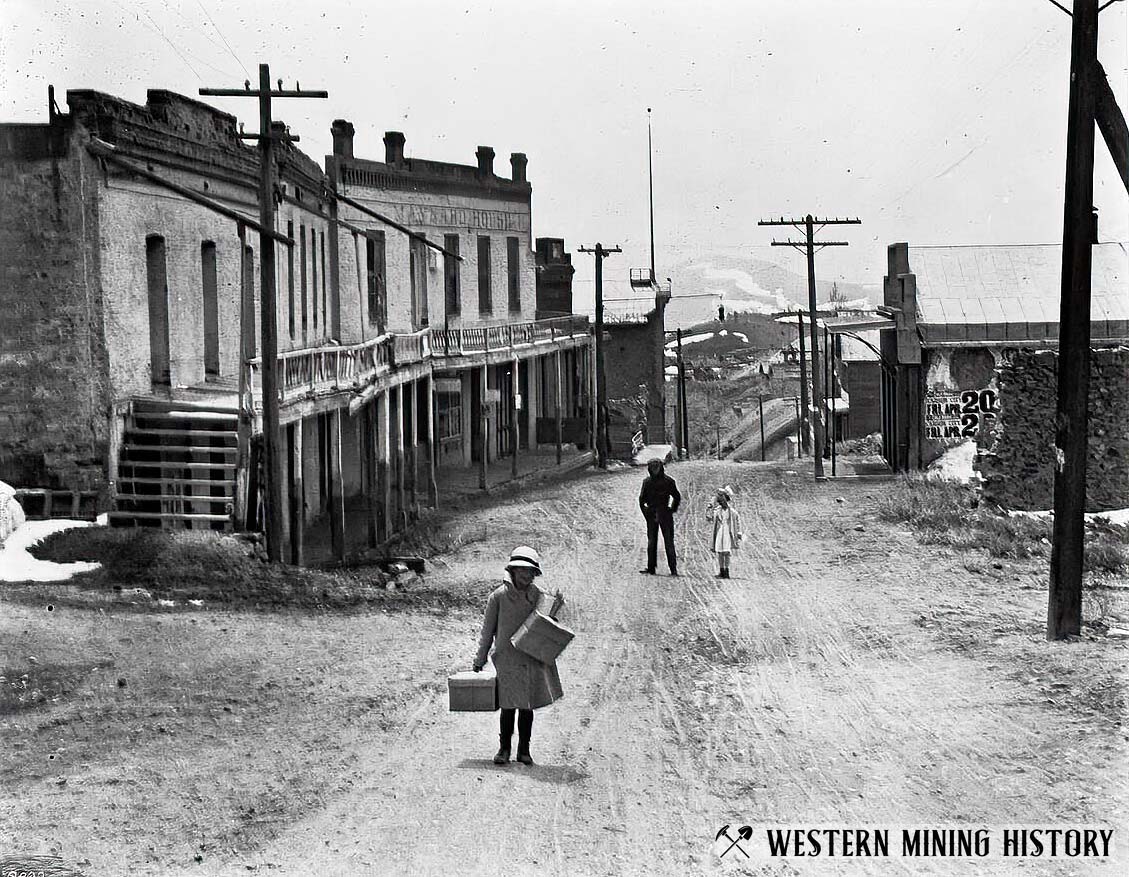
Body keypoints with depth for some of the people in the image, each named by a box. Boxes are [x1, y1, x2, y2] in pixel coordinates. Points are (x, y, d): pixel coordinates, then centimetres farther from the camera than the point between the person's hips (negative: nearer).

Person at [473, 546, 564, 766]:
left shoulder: (539, 597, 4)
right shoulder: (498, 596, -2)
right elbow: (487, 631, 5)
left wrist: (555, 609, -10)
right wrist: (479, 660, 7)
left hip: (532, 659, 2)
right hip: (506, 659, -2)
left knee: (527, 707, 8)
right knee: (508, 707, -3)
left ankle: (524, 750, 19)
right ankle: (504, 749, 11)